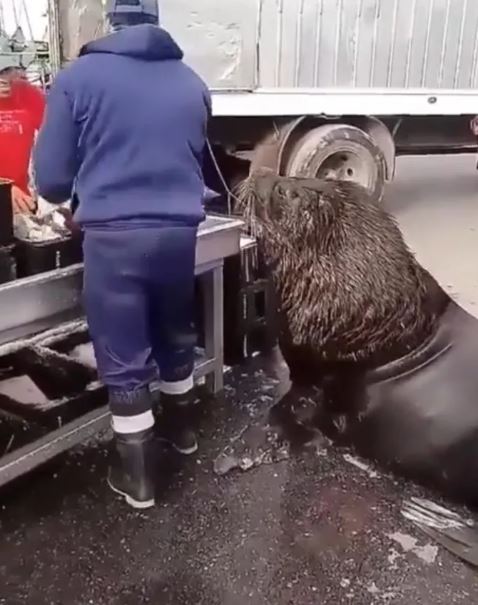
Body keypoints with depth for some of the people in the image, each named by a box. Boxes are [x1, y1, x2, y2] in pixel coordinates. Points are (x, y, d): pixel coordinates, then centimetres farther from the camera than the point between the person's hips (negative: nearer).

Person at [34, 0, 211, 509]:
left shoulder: (77, 77, 1)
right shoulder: (191, 82, 11)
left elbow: (50, 179, 1)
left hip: (113, 235, -4)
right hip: (179, 229, 4)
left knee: (124, 361, 7)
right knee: (174, 335, 24)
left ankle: (137, 475, 20)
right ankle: (180, 427, 45)